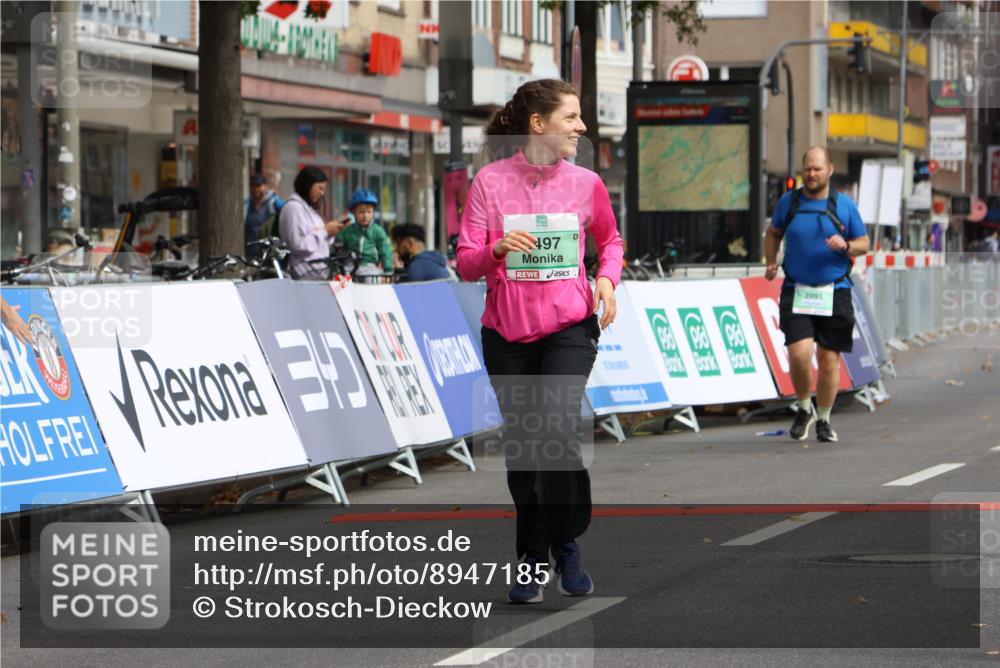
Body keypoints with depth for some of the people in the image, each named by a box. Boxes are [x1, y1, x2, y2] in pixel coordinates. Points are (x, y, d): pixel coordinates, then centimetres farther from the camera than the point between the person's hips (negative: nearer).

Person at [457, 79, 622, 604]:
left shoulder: (585, 183, 2)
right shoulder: (491, 182, -3)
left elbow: (610, 239, 20)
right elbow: (466, 266, -2)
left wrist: (607, 278, 0)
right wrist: (497, 249, -23)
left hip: (569, 328, 0)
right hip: (506, 333, 0)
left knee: (558, 428, -21)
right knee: (522, 446, 5)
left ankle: (565, 544, -3)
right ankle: (533, 563, 20)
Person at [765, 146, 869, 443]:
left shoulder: (844, 205, 2)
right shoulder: (788, 202, 4)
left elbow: (864, 243, 8)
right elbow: (773, 232, 21)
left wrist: (845, 245, -13)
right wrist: (771, 263, 7)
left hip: (834, 293, 0)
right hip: (796, 293, 0)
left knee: (829, 358, 3)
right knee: (799, 353, -16)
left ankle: (824, 419, 21)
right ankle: (804, 410, 8)